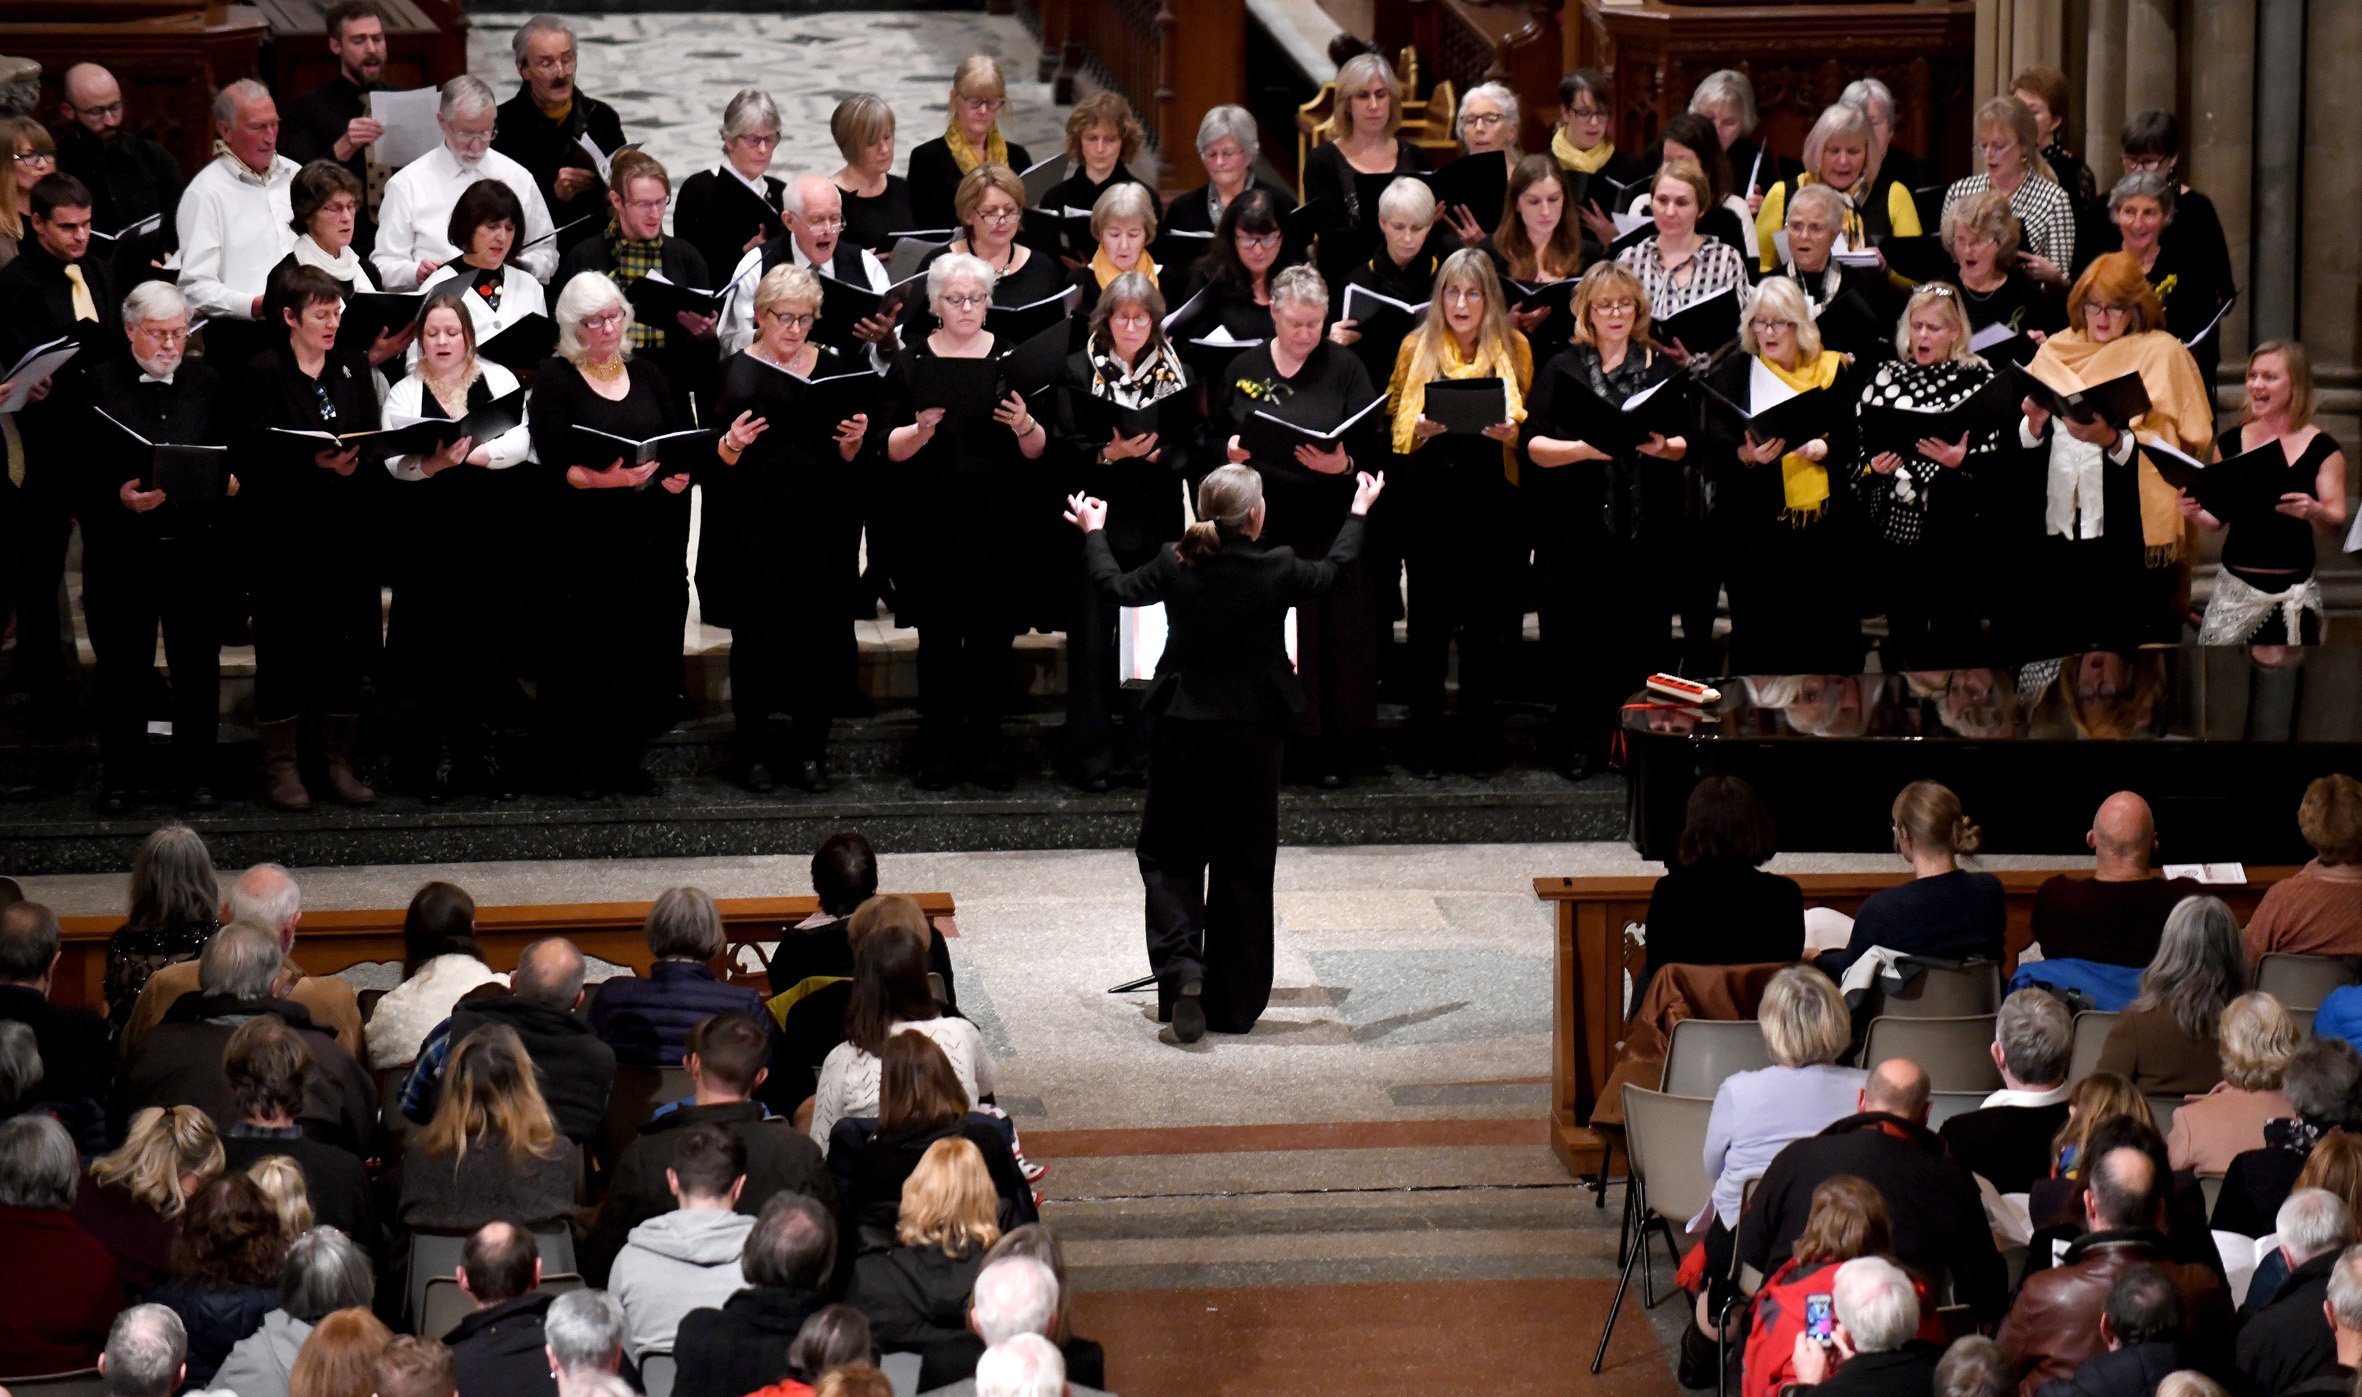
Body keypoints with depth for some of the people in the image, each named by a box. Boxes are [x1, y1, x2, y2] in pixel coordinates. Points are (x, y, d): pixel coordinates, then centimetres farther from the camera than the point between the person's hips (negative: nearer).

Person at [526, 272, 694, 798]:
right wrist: (605, 479, -25)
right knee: (587, 651, -3)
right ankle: (583, 765, 6)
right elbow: (554, 464, -9)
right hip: (584, 543, -4)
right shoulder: (555, 381, 1)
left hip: (652, 537, 4)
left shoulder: (648, 377, 15)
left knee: (647, 649, 1)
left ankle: (629, 756, 12)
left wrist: (681, 473, -9)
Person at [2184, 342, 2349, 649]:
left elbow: (2336, 525, -3)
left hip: (2292, 595, -2)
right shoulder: (2230, 442, 8)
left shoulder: (2322, 449, 0)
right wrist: (2196, 512, -7)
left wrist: (2313, 511, -25)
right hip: (2234, 588, 2)